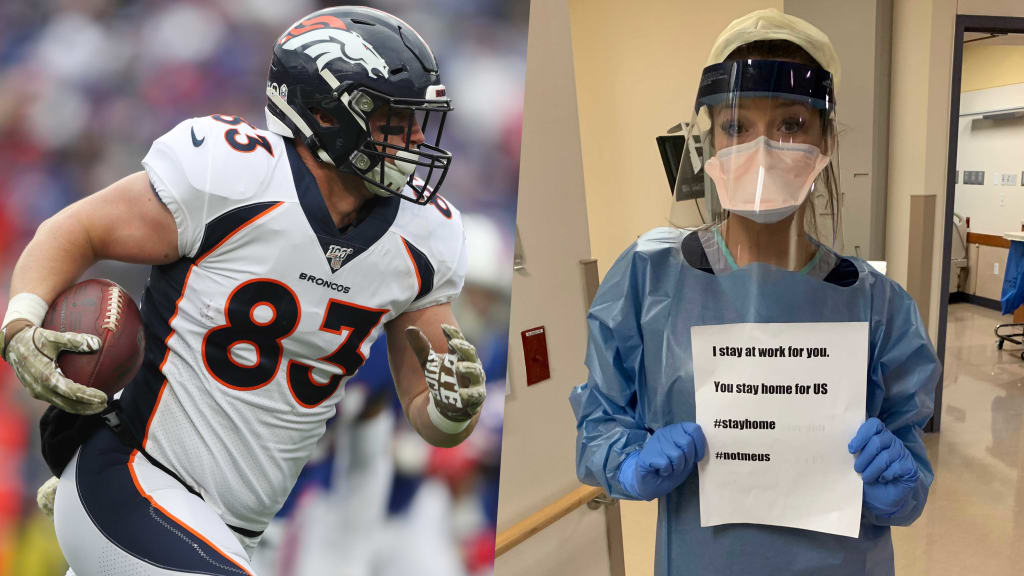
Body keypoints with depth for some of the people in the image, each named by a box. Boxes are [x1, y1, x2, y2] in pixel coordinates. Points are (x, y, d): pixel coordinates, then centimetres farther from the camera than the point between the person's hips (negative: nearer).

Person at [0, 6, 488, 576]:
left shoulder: (427, 239, -4)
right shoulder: (230, 173, -17)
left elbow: (426, 410, 2)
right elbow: (77, 230, -3)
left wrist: (454, 410, -19)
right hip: (128, 479, -5)